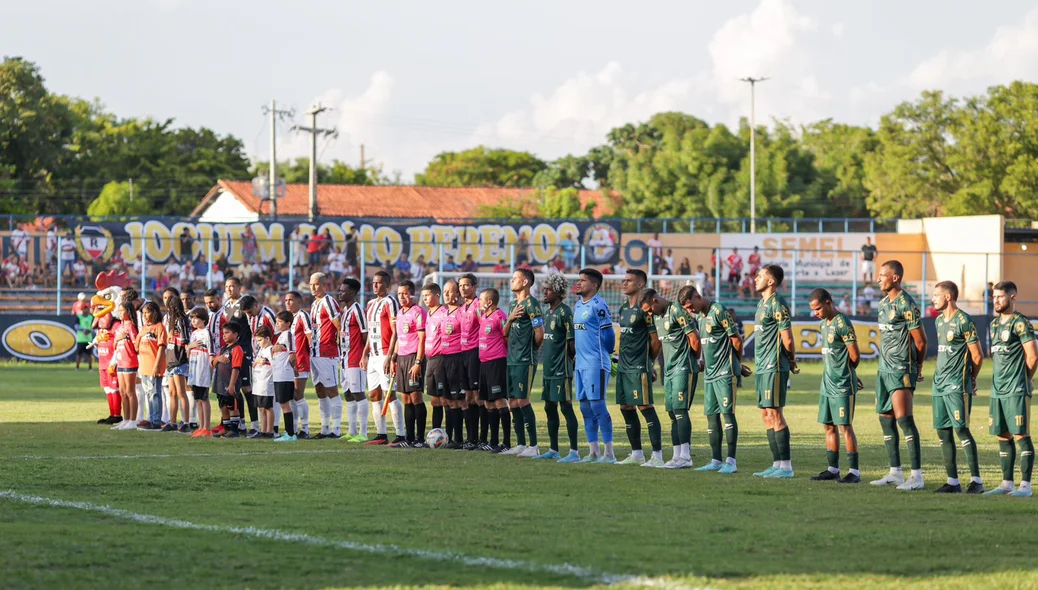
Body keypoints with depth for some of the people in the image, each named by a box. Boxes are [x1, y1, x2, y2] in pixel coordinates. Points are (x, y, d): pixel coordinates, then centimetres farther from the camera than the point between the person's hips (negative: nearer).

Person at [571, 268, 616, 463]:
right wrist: (578, 355, 17)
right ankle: (594, 452, 15)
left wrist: (602, 354, 3)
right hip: (580, 364, 9)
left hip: (595, 364, -9)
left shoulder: (598, 306, -12)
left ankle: (609, 453, -4)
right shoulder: (578, 305, 15)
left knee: (597, 405, -8)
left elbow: (608, 334, -11)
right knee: (585, 407, 9)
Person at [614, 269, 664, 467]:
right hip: (623, 367, 9)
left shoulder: (644, 309, -12)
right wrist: (623, 358, 14)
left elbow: (656, 339, -10)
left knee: (646, 408, -9)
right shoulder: (623, 308, 14)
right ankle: (636, 454, 20)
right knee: (626, 408, 11)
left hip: (639, 368, -9)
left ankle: (657, 456, -7)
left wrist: (648, 360, 3)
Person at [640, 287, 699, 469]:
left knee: (680, 410, -12)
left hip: (683, 369, -9)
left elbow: (695, 339, -13)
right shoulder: (657, 316, 15)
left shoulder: (677, 311, -13)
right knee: (672, 413, 7)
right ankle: (677, 456, 10)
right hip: (669, 370, 9)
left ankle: (685, 456, -13)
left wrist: (693, 359, 3)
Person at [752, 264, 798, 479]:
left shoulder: (777, 304, -13)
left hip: (774, 368, -10)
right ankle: (777, 464, 14)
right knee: (766, 414, 10)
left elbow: (787, 339, -14)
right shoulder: (762, 304, 16)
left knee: (774, 413, -8)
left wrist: (791, 360, 1)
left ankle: (786, 465, -6)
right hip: (762, 367, 10)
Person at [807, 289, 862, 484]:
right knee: (829, 426, 11)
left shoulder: (842, 323, -14)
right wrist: (831, 372, 9)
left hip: (843, 385, -9)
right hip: (827, 383, 9)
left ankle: (854, 472, -3)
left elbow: (854, 355, -13)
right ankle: (833, 469, 17)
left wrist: (844, 372, 2)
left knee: (845, 426, -7)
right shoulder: (823, 323, 13)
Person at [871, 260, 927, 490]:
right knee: (885, 420, 11)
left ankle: (917, 475, -12)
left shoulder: (906, 305, -14)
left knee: (904, 420, -13)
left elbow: (920, 341, -9)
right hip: (884, 368, 9)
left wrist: (917, 366, 3)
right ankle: (895, 472, 18)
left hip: (901, 371, -9)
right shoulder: (884, 302, 13)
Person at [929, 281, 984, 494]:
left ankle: (976, 480, -7)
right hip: (940, 384, 8)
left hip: (957, 386, -8)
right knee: (942, 431, 6)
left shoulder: (964, 322, -11)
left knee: (961, 429, -10)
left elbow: (977, 356, -6)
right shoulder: (939, 321, 15)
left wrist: (971, 379, 5)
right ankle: (952, 481, 11)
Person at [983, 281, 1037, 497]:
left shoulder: (1020, 323, -9)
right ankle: (1007, 484, 15)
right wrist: (1000, 378, 12)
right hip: (998, 390, 8)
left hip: (1017, 391, -8)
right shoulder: (994, 324, 15)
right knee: (1003, 436, 10)